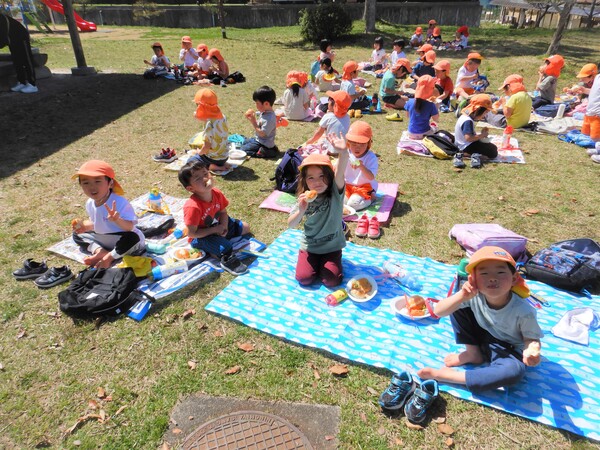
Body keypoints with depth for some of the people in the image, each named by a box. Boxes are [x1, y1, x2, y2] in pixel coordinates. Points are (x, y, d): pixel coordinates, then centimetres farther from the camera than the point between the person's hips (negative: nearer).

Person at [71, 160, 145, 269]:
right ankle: (101, 251, -10)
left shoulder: (119, 202, -28)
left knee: (133, 238, -40)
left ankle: (109, 257, -14)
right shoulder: (90, 203, -3)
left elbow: (130, 227, -32)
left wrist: (117, 220, -49)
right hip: (103, 239, 8)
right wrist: (85, 226, -5)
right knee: (77, 235, 12)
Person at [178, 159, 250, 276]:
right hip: (200, 237, -8)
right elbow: (192, 233, -27)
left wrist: (224, 226, -17)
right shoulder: (192, 207, -33)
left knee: (245, 227, 13)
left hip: (217, 226, 8)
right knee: (225, 248, -33)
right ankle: (226, 259, -3)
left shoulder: (217, 193, -14)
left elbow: (223, 212, 3)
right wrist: (216, 229, -24)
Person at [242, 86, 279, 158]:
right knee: (243, 142, 27)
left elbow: (261, 133, -27)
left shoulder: (270, 118, -29)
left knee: (243, 150, -11)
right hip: (258, 139, 10)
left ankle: (264, 152, -8)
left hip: (263, 144, -10)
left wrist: (253, 122, -25)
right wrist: (252, 118, -5)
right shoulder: (264, 112, 1)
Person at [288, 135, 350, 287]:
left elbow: (339, 174, -39)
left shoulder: (335, 193, -17)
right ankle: (315, 261, 20)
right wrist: (301, 211, -28)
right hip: (309, 246, 2)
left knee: (331, 280, -13)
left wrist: (343, 153, -59)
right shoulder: (305, 199, -9)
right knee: (304, 278, -10)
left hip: (332, 246, -1)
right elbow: (291, 225, -6)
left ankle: (325, 262, 18)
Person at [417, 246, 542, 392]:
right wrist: (462, 296, -39)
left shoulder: (524, 311, -29)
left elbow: (532, 338, -12)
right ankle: (473, 353, 3)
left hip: (508, 350, -3)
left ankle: (443, 375, -27)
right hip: (481, 338, 3)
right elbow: (438, 312, -22)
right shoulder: (474, 296, -24)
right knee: (458, 307, -15)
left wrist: (531, 350, -36)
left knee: (515, 371, -37)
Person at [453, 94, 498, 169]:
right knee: (493, 152, -6)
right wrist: (482, 135, -18)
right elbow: (468, 138, -32)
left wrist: (481, 134, 3)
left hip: (463, 145, 10)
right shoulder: (468, 121, -25)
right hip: (468, 147, -10)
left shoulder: (465, 116, 7)